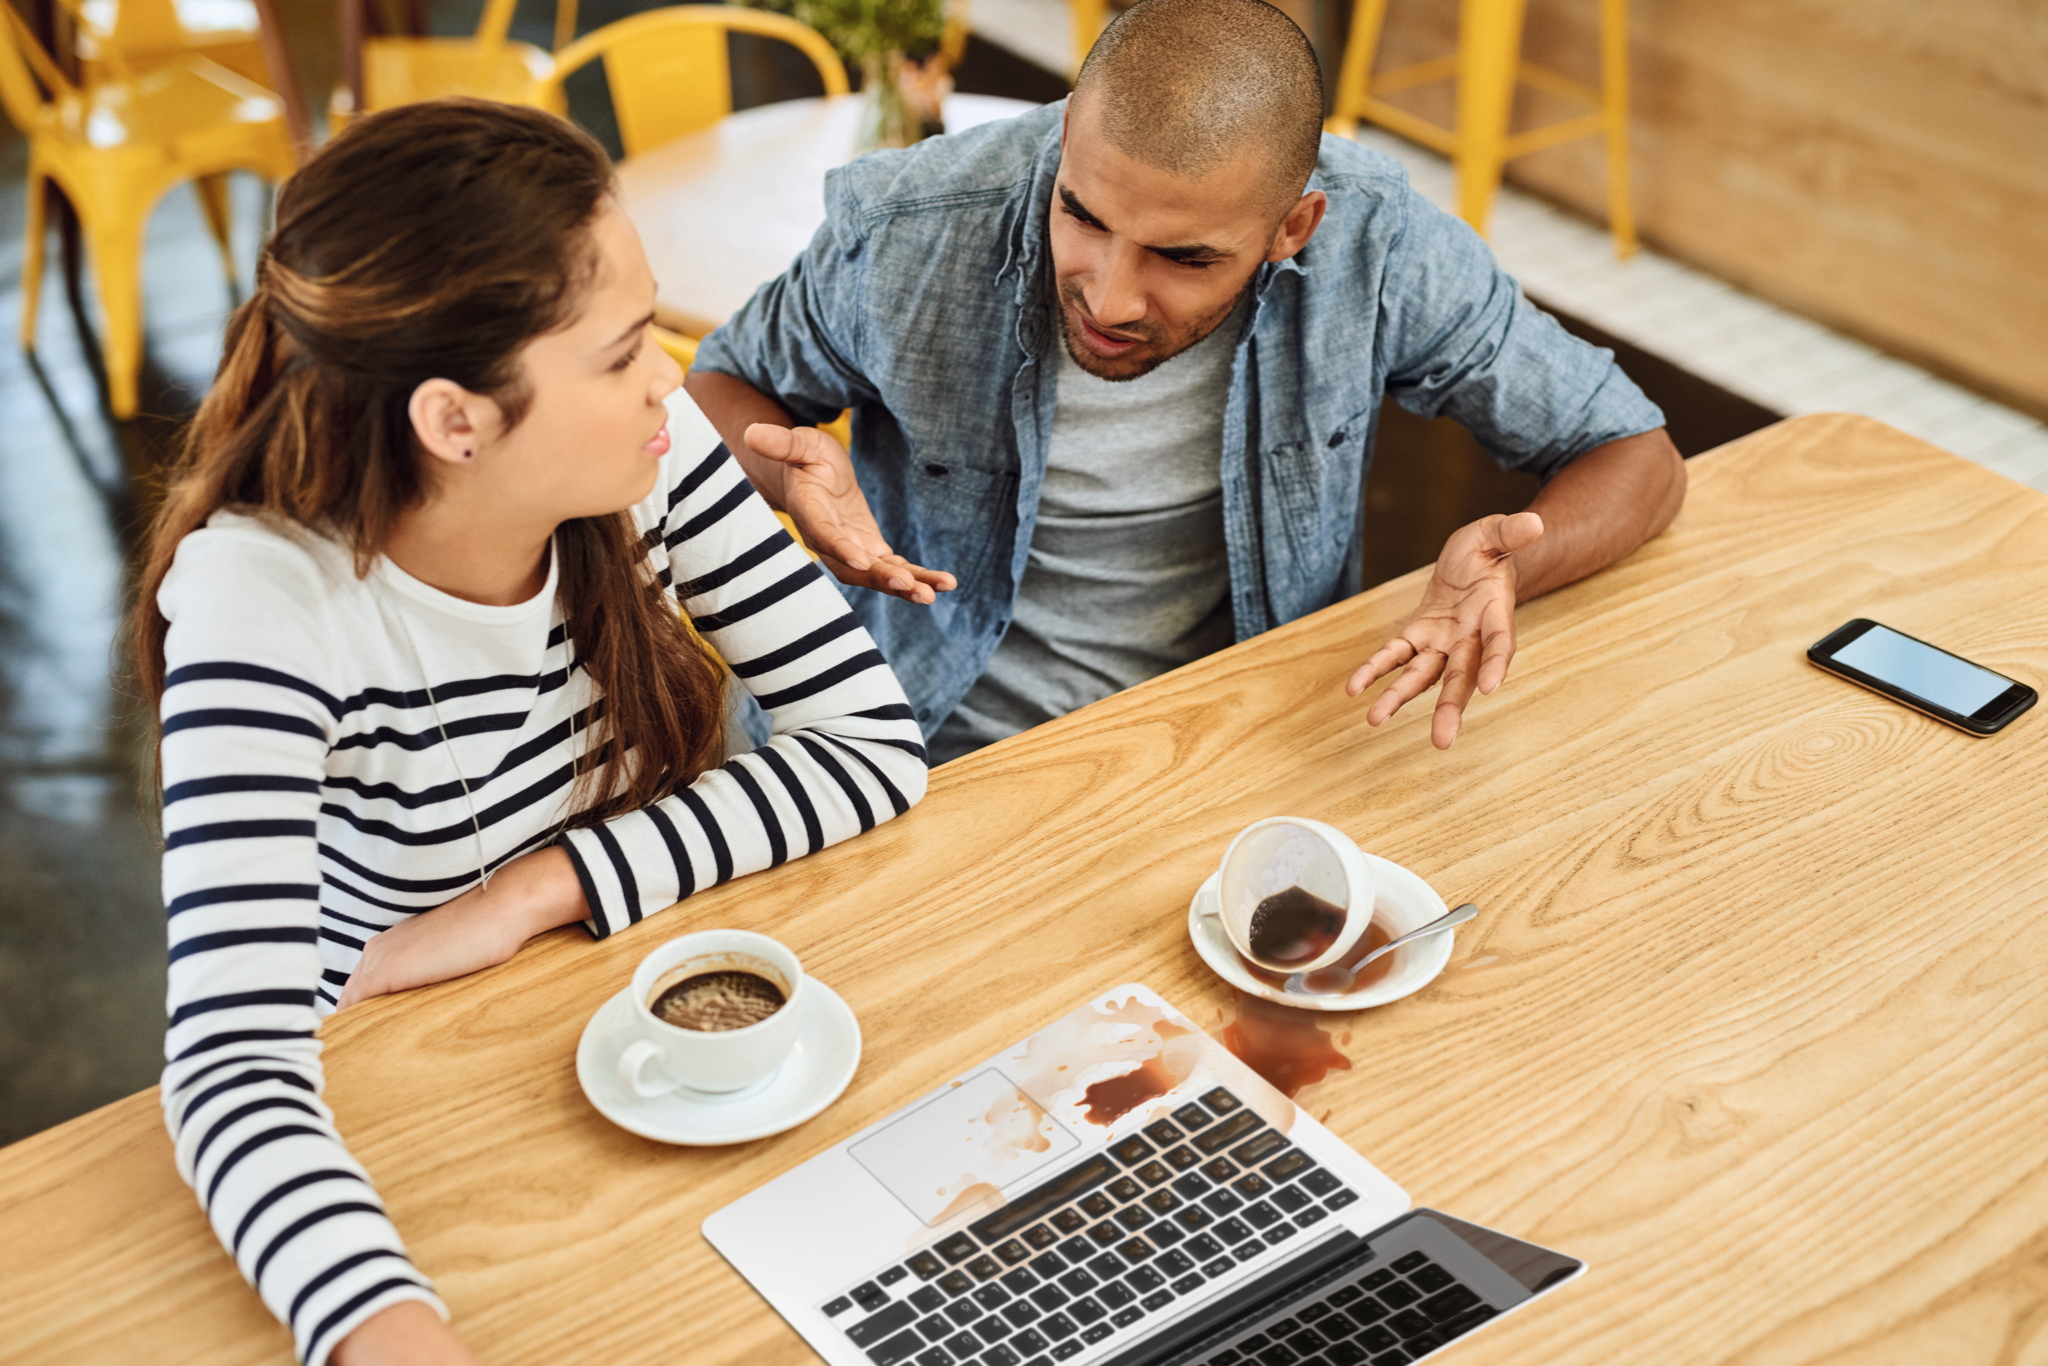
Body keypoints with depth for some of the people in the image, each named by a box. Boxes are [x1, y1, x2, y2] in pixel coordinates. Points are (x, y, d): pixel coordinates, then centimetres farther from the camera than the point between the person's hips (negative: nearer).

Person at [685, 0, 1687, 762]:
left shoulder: (1369, 243, -19)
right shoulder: (902, 236, -19)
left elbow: (1638, 457, -8)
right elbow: (720, 384, 3)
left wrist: (1498, 570, -30)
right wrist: (787, 468, -22)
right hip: (950, 759, -2)